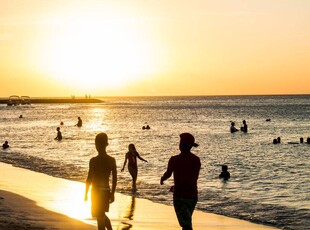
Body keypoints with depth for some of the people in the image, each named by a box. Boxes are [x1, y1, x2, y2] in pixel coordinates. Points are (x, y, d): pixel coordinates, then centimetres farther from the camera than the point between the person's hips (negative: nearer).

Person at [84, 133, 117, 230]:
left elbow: (89, 179, -13)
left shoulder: (94, 161, -15)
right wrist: (112, 193, 12)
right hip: (107, 191, 5)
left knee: (100, 218, 2)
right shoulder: (112, 160, -1)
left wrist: (86, 194, -3)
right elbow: (115, 179, 2)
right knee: (102, 216, 25)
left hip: (96, 192, -5)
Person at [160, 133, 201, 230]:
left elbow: (168, 174, 2)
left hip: (179, 195, -4)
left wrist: (162, 179, 27)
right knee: (186, 221, 23)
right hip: (192, 195, 4)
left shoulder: (174, 159, -12)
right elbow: (194, 178, 10)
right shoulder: (196, 160, 1)